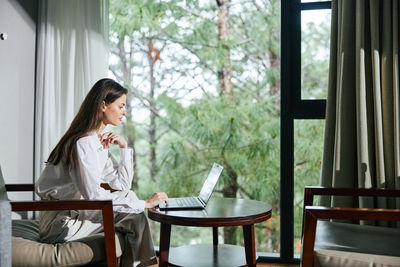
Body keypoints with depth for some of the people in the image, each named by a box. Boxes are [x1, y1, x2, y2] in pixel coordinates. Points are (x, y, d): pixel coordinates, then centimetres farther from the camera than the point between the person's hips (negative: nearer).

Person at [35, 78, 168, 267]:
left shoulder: (99, 142, 10)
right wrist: (144, 203, -24)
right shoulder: (83, 143, -20)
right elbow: (94, 195, -28)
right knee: (132, 214, -13)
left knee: (129, 196, 2)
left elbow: (122, 184, 12)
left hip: (75, 213, 9)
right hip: (60, 225, -9)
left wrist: (124, 148, 1)